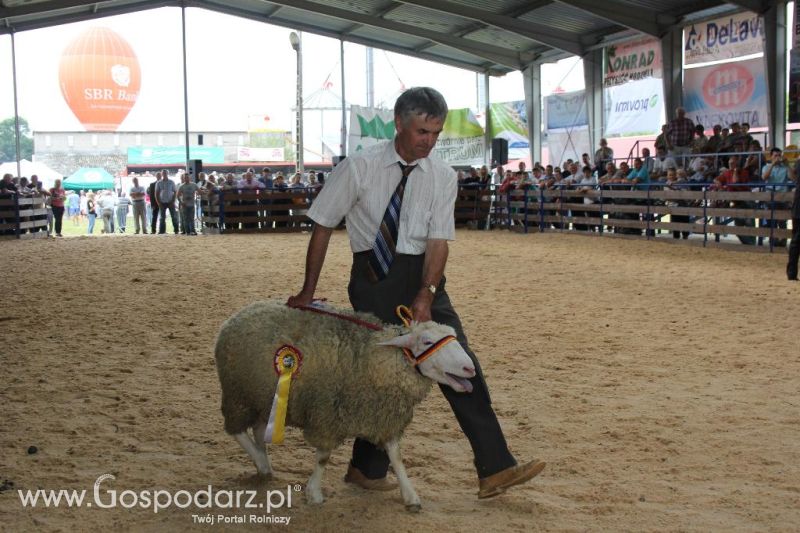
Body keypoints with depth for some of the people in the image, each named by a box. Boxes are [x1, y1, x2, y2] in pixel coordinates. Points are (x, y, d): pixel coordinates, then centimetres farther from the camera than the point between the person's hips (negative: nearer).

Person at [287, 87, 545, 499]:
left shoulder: (443, 177, -1)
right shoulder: (359, 168, -8)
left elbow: (439, 240, -5)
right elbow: (322, 226, -2)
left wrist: (425, 295, -20)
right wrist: (308, 291, -1)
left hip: (422, 277, 4)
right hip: (374, 276, -3)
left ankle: (494, 469, 1)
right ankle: (368, 468, 20)